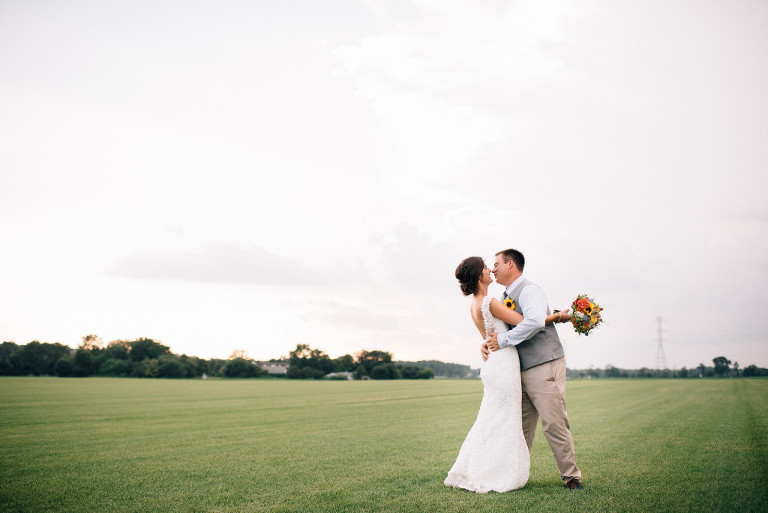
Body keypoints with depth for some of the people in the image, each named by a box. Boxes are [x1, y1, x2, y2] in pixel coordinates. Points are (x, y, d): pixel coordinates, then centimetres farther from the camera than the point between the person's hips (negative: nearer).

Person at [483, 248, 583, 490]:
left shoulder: (529, 291, -12)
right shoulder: (507, 297, 17)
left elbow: (534, 322, -30)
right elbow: (497, 326, 24)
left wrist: (503, 340, -23)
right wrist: (487, 342, 1)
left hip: (544, 367, -9)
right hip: (523, 371, 9)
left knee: (554, 424, -5)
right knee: (521, 427, 11)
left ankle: (571, 475, 8)